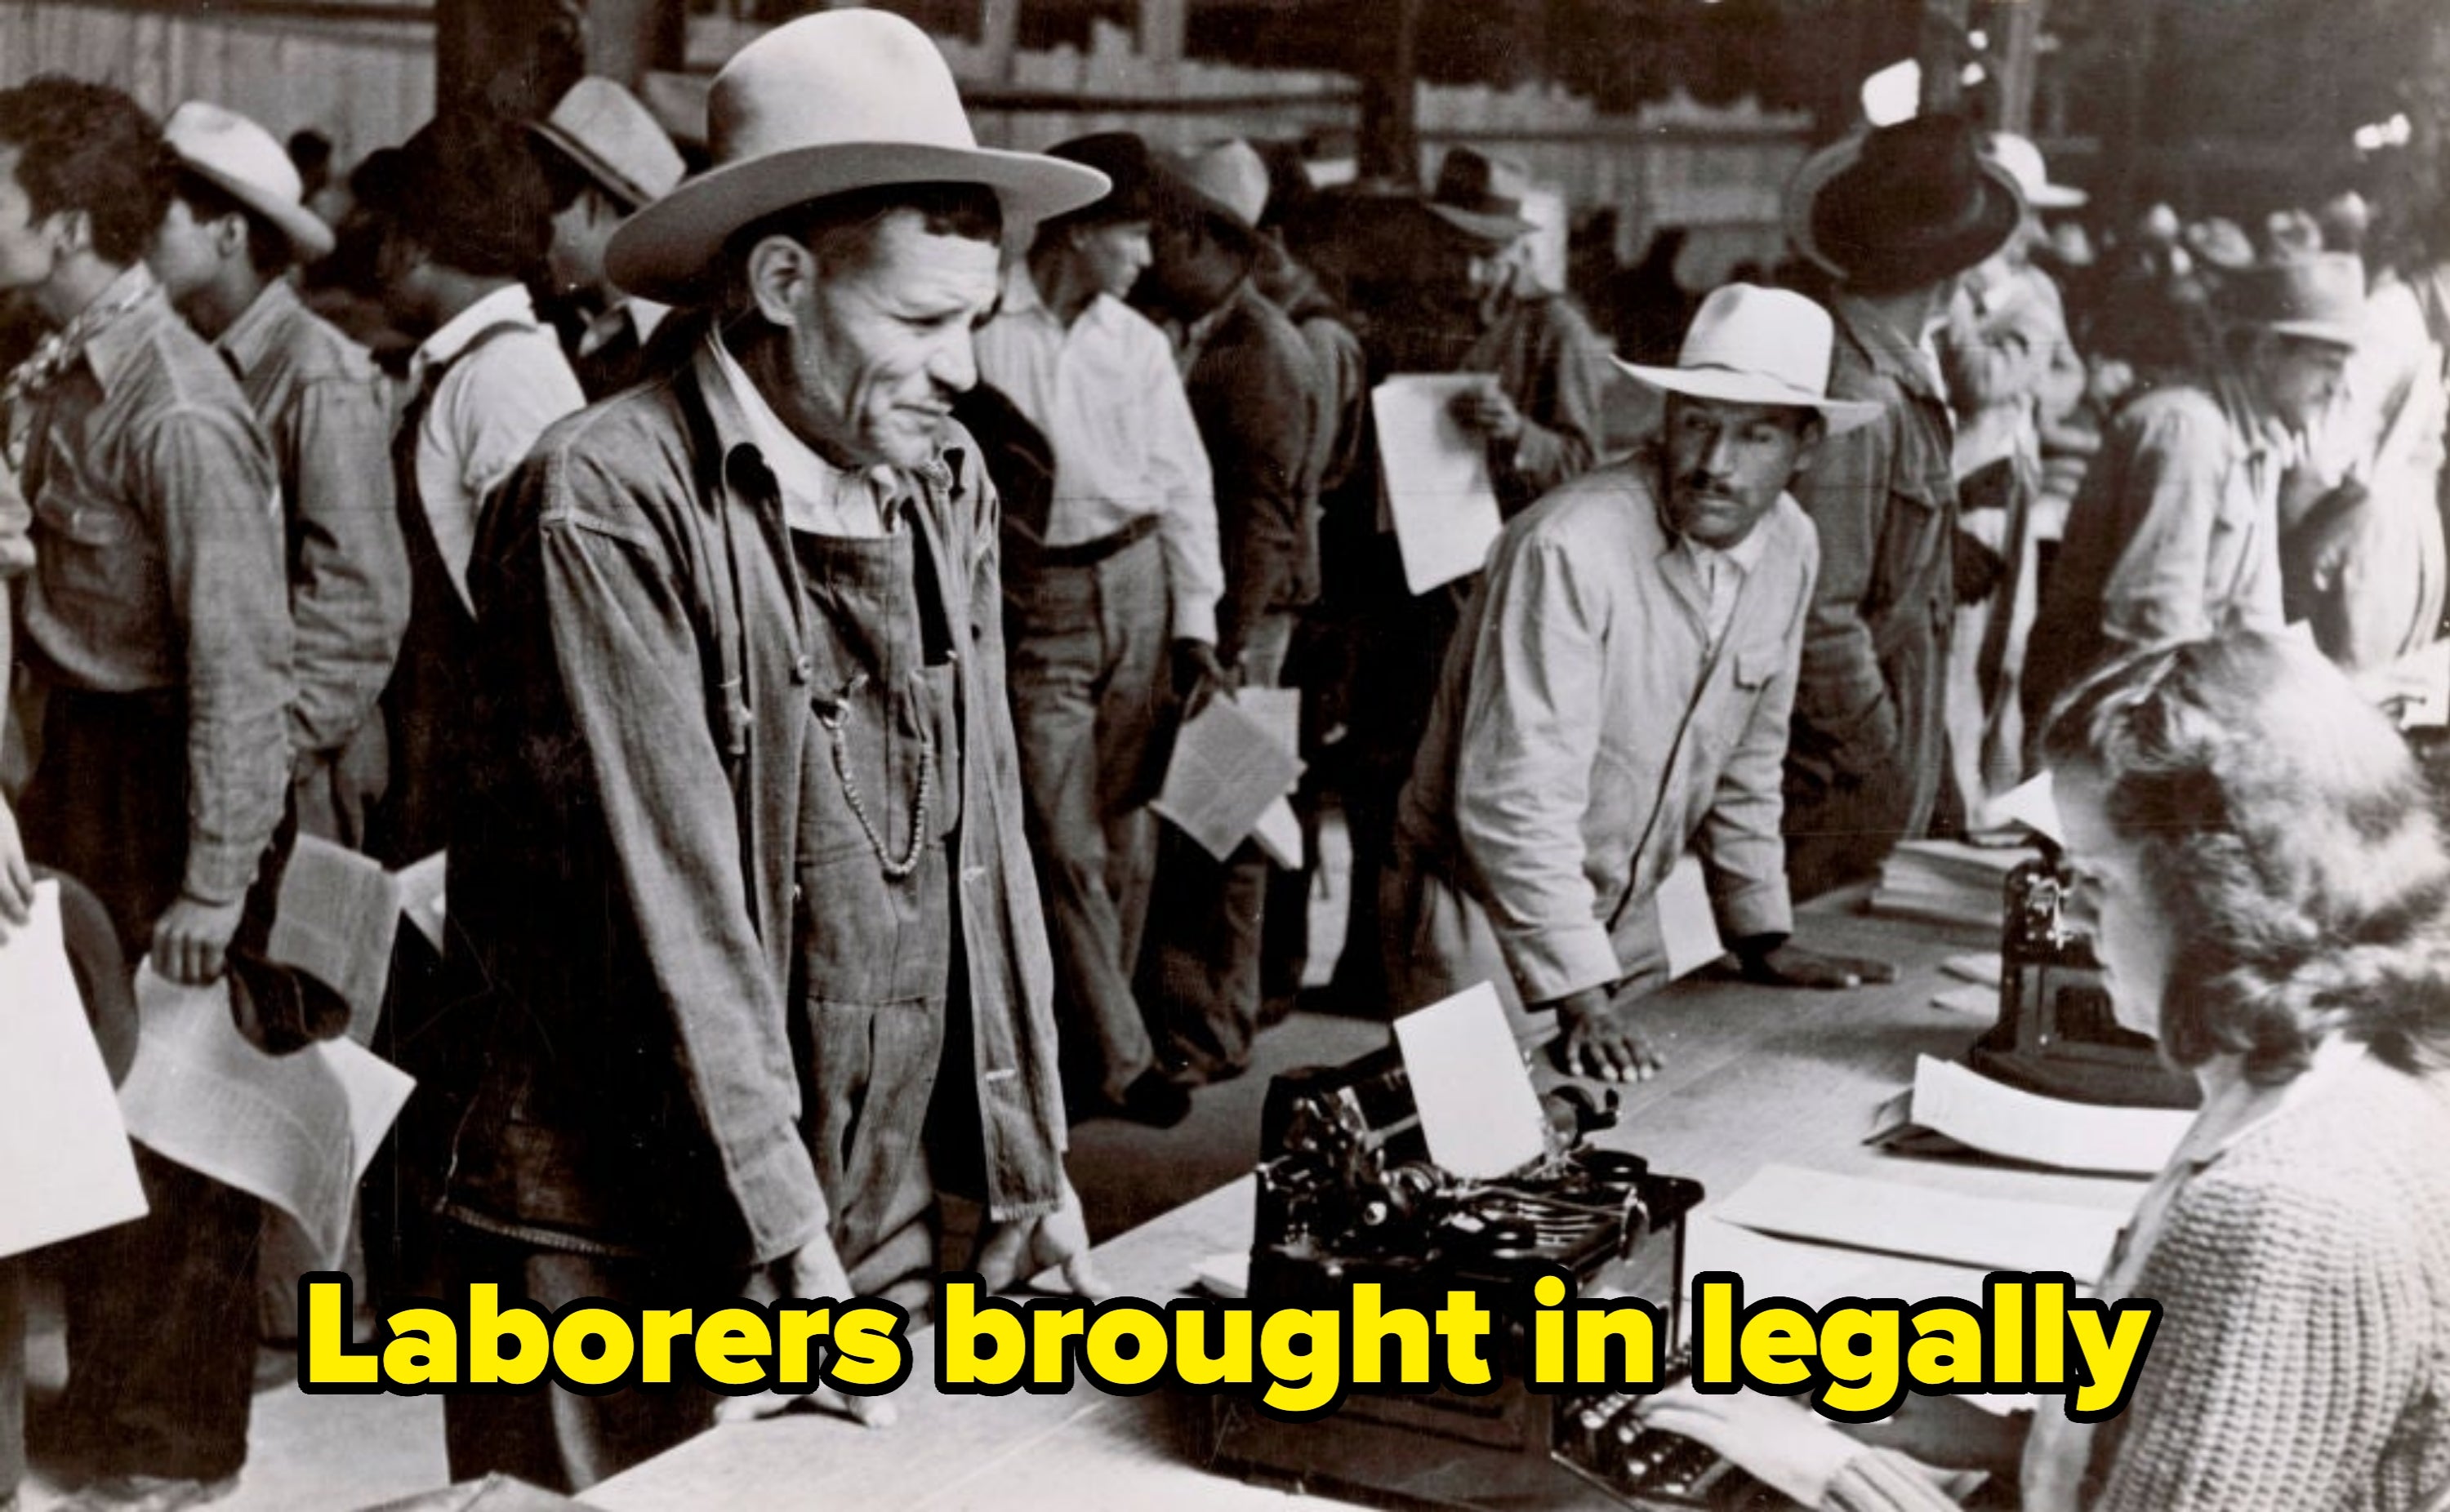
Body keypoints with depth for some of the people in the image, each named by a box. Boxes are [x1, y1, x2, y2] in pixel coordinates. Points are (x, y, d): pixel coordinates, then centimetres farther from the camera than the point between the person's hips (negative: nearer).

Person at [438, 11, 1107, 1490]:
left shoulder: (948, 489, 6)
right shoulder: (607, 508, -14)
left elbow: (986, 839, 10)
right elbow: (673, 911, -17)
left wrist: (1030, 1172, 9)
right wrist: (791, 1256, -17)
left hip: (883, 1228, 6)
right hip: (629, 1255, -5)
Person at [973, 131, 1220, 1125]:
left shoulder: (1137, 343, 9)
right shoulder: (982, 330, -5)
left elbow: (1185, 484, 10)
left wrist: (1196, 622, 4)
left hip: (1136, 584, 4)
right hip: (1034, 600, -4)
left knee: (1127, 836, 8)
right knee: (1065, 845, -6)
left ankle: (1091, 1037, 20)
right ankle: (1119, 1058, 2)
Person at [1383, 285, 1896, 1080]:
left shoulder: (1789, 550, -3)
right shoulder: (1569, 548, -26)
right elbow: (1516, 800, -28)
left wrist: (1763, 937, 12)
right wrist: (1579, 997, -29)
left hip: (1626, 915, 7)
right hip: (1486, 916, -6)